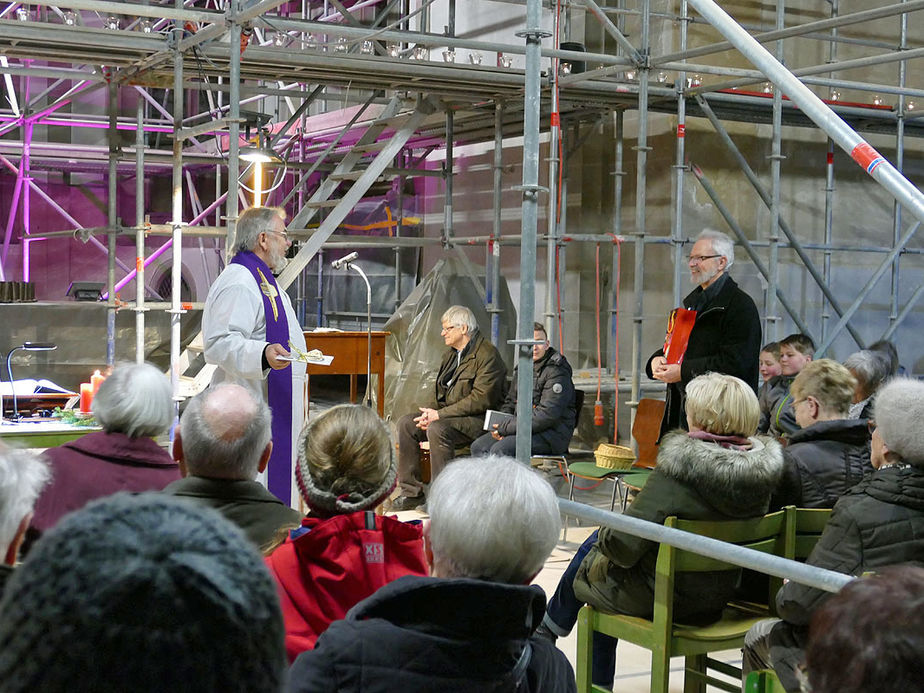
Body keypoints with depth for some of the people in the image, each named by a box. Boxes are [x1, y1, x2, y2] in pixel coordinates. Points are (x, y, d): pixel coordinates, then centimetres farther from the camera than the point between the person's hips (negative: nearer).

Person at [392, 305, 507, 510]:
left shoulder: (487, 355, -13)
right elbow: (439, 392, 22)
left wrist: (439, 415, -20)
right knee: (406, 423, -9)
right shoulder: (451, 354, 17)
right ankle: (412, 492, -8)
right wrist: (430, 412, -2)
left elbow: (481, 399, -20)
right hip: (447, 414, 9)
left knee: (438, 429, -33)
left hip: (478, 419, -9)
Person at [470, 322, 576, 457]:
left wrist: (506, 428, -19)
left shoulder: (557, 372, -12)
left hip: (551, 435, -8)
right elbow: (510, 402, 25)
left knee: (500, 449, -28)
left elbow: (547, 414, -20)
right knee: (478, 446, -7)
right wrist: (499, 425, 1)